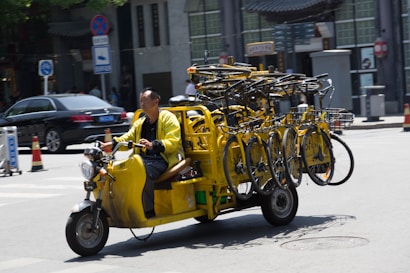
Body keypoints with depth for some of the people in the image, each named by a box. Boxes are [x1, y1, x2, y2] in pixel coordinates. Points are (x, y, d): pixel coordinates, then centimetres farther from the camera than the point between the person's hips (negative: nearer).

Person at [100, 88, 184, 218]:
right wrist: (112, 143, -5)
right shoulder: (140, 122, 26)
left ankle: (149, 210, -27)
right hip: (144, 157, 7)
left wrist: (153, 145, -28)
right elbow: (128, 138, 15)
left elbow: (172, 142, -12)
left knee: (145, 171, -36)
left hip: (163, 159, -7)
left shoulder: (168, 118, 2)